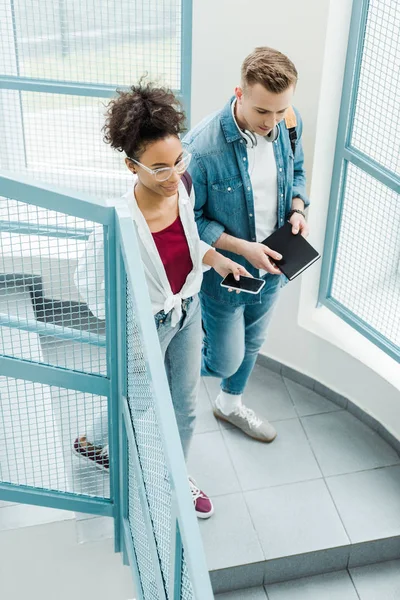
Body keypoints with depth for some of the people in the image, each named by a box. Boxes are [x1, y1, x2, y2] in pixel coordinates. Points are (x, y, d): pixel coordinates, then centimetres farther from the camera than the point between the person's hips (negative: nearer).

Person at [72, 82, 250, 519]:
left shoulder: (183, 185, -17)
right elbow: (89, 280, -20)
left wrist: (216, 258, -11)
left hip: (187, 309, 5)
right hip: (146, 324, -5)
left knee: (185, 402, 23)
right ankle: (90, 442, 56)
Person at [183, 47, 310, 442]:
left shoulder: (290, 123, -14)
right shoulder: (202, 147, -33)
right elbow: (189, 219, -20)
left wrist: (297, 209, -11)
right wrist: (242, 247, -27)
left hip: (271, 264, 6)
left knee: (251, 345, 27)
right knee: (225, 361, 9)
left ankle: (230, 404, 55)